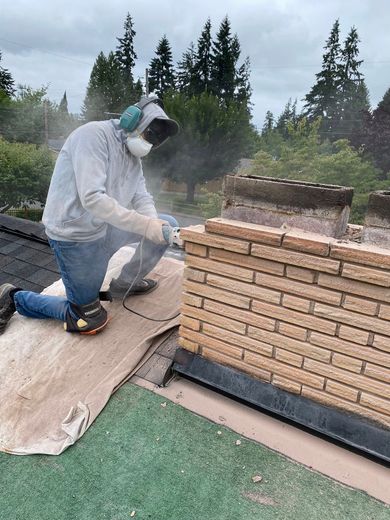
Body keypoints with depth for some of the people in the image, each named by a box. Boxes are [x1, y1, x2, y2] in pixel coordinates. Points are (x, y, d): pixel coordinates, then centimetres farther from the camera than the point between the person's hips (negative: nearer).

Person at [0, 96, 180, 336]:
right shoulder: (95, 134, -19)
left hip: (105, 229, 8)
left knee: (169, 225, 5)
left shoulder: (133, 156, 9)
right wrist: (146, 225, -32)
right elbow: (92, 199, -29)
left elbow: (142, 198, 2)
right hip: (75, 236, -8)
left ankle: (126, 282, 20)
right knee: (90, 321, 1)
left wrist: (154, 225, -20)